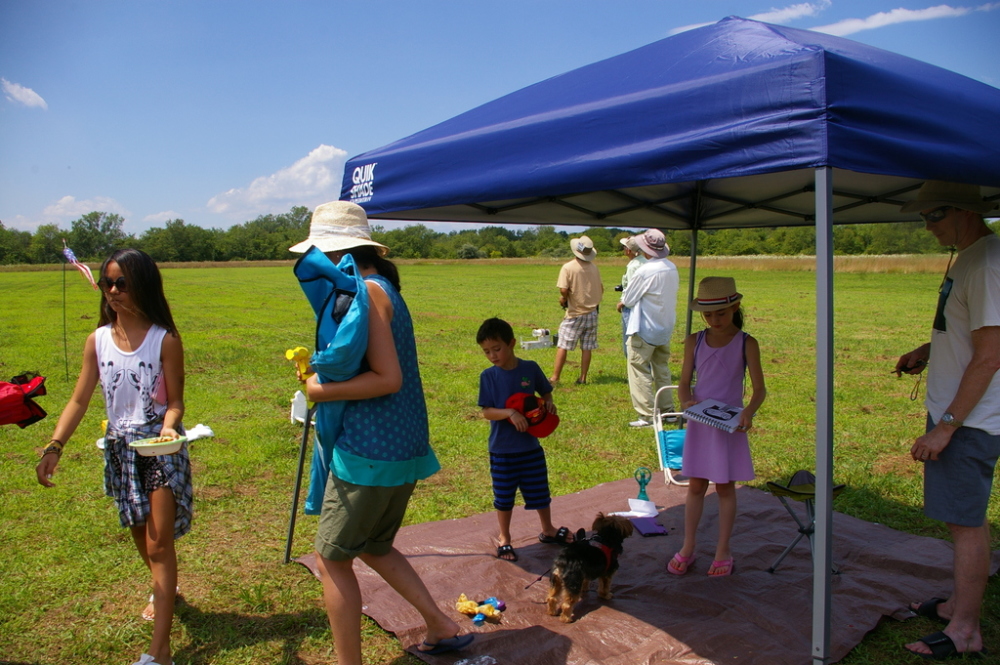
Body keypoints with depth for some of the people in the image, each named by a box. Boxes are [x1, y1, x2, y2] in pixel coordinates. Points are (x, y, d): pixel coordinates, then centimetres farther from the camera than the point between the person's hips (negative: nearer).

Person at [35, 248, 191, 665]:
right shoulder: (97, 341, 0)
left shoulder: (164, 339, -12)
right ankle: (163, 590, 50)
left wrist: (169, 427, -32)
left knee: (159, 544, -5)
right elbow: (79, 400, 0)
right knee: (139, 534, 21)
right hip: (120, 448, 5)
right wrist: (54, 447, -11)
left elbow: (175, 400, -11)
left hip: (161, 447, -5)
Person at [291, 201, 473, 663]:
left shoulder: (367, 291, -16)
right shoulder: (383, 288, 13)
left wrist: (322, 390, -14)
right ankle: (443, 627, 29)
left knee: (331, 558, 7)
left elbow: (388, 378, -24)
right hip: (402, 446, 10)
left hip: (370, 450, -10)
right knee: (372, 546, 24)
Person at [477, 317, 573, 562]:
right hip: (502, 450, -1)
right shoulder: (488, 376, -9)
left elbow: (545, 392, 10)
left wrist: (548, 403, -12)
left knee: (540, 492, 15)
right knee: (504, 496, 12)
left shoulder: (530, 368, -6)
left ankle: (548, 530, 38)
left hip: (530, 446, 1)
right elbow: (487, 412, -12)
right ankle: (504, 538, 31)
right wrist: (510, 413, -28)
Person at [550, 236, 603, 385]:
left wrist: (564, 298, 0)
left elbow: (563, 290, -20)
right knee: (587, 347, 8)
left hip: (575, 313, -4)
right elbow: (601, 289, 9)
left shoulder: (568, 267, -13)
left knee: (562, 346, 2)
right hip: (592, 312, 4)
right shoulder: (594, 267, 2)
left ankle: (555, 377, 3)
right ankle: (583, 378, 11)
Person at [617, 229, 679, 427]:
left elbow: (628, 299, -12)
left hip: (645, 330, -8)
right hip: (666, 328, 8)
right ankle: (668, 410, 25)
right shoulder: (672, 268, 1)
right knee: (662, 370, 19)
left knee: (640, 371, 0)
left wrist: (622, 303, 13)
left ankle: (647, 416, 0)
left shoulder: (645, 271, -21)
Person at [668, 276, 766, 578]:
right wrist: (687, 402, -19)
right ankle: (688, 547, 24)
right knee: (696, 485, 10)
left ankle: (723, 552, 22)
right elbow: (684, 382, 3)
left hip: (730, 425, -2)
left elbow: (759, 389, -7)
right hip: (699, 423, 2)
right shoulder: (694, 341, 0)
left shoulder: (746, 344, -8)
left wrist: (748, 412, -27)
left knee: (725, 487, 8)